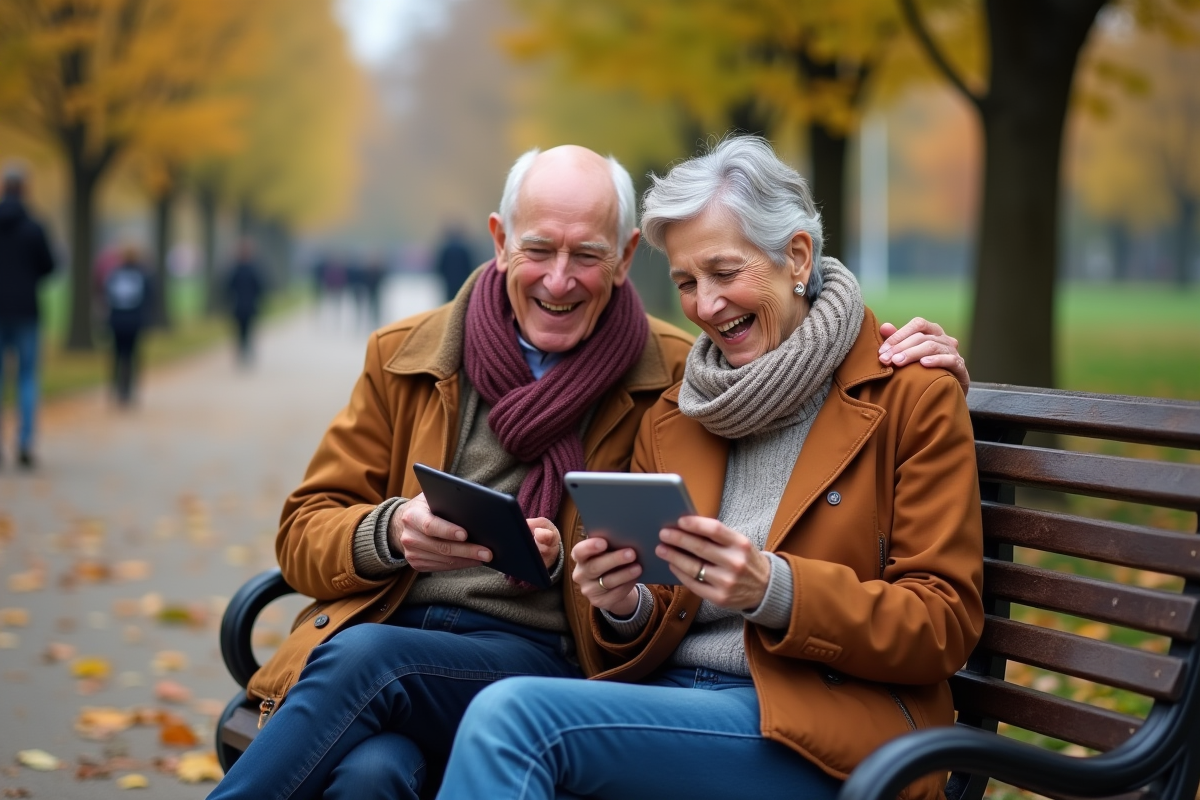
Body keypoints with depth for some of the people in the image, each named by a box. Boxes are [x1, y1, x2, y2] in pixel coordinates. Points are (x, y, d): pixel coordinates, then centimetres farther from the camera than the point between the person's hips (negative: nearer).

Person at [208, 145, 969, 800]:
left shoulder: (676, 375, 11)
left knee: (363, 658, -32)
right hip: (387, 621, 1)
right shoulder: (405, 357, 15)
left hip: (544, 656, -1)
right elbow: (303, 533, 15)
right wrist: (391, 531, -7)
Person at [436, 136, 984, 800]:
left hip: (825, 730, -4)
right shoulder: (669, 421, 17)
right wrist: (627, 609, -5)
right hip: (673, 703, 5)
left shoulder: (912, 397, 1)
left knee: (515, 715, -28)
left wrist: (774, 589, -19)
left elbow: (944, 626, -4)